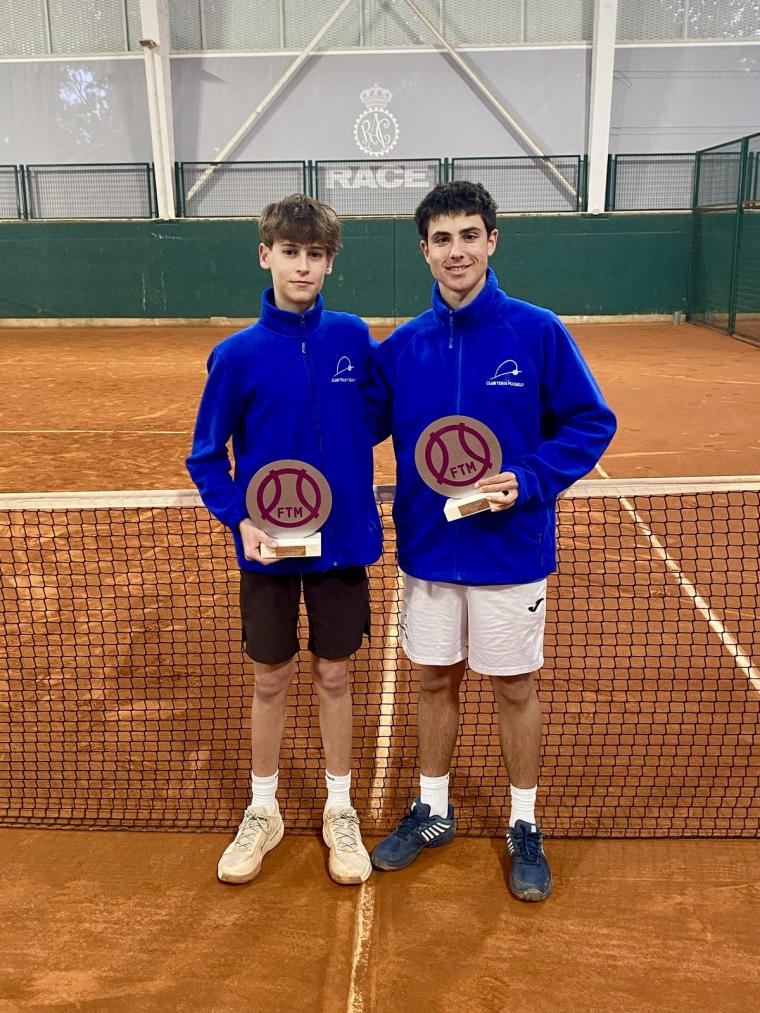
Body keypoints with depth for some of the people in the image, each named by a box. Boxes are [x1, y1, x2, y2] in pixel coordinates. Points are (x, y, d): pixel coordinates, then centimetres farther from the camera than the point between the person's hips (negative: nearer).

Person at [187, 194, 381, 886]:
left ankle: (340, 811, 32)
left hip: (342, 543, 1)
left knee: (334, 677, 13)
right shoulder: (238, 354, -8)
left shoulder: (352, 338, -4)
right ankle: (263, 811, 33)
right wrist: (240, 520, -16)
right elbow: (207, 457, -2)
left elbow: (378, 419, 9)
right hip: (268, 547, -1)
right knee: (271, 680, 12)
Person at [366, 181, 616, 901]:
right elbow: (358, 427, 7)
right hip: (427, 550, 3)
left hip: (510, 551, -2)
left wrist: (528, 482, -18)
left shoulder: (537, 333, -9)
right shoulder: (402, 346, 0)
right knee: (435, 681, 16)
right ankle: (432, 811, 36)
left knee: (515, 688, 11)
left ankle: (524, 827, 31)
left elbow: (590, 424, -6)